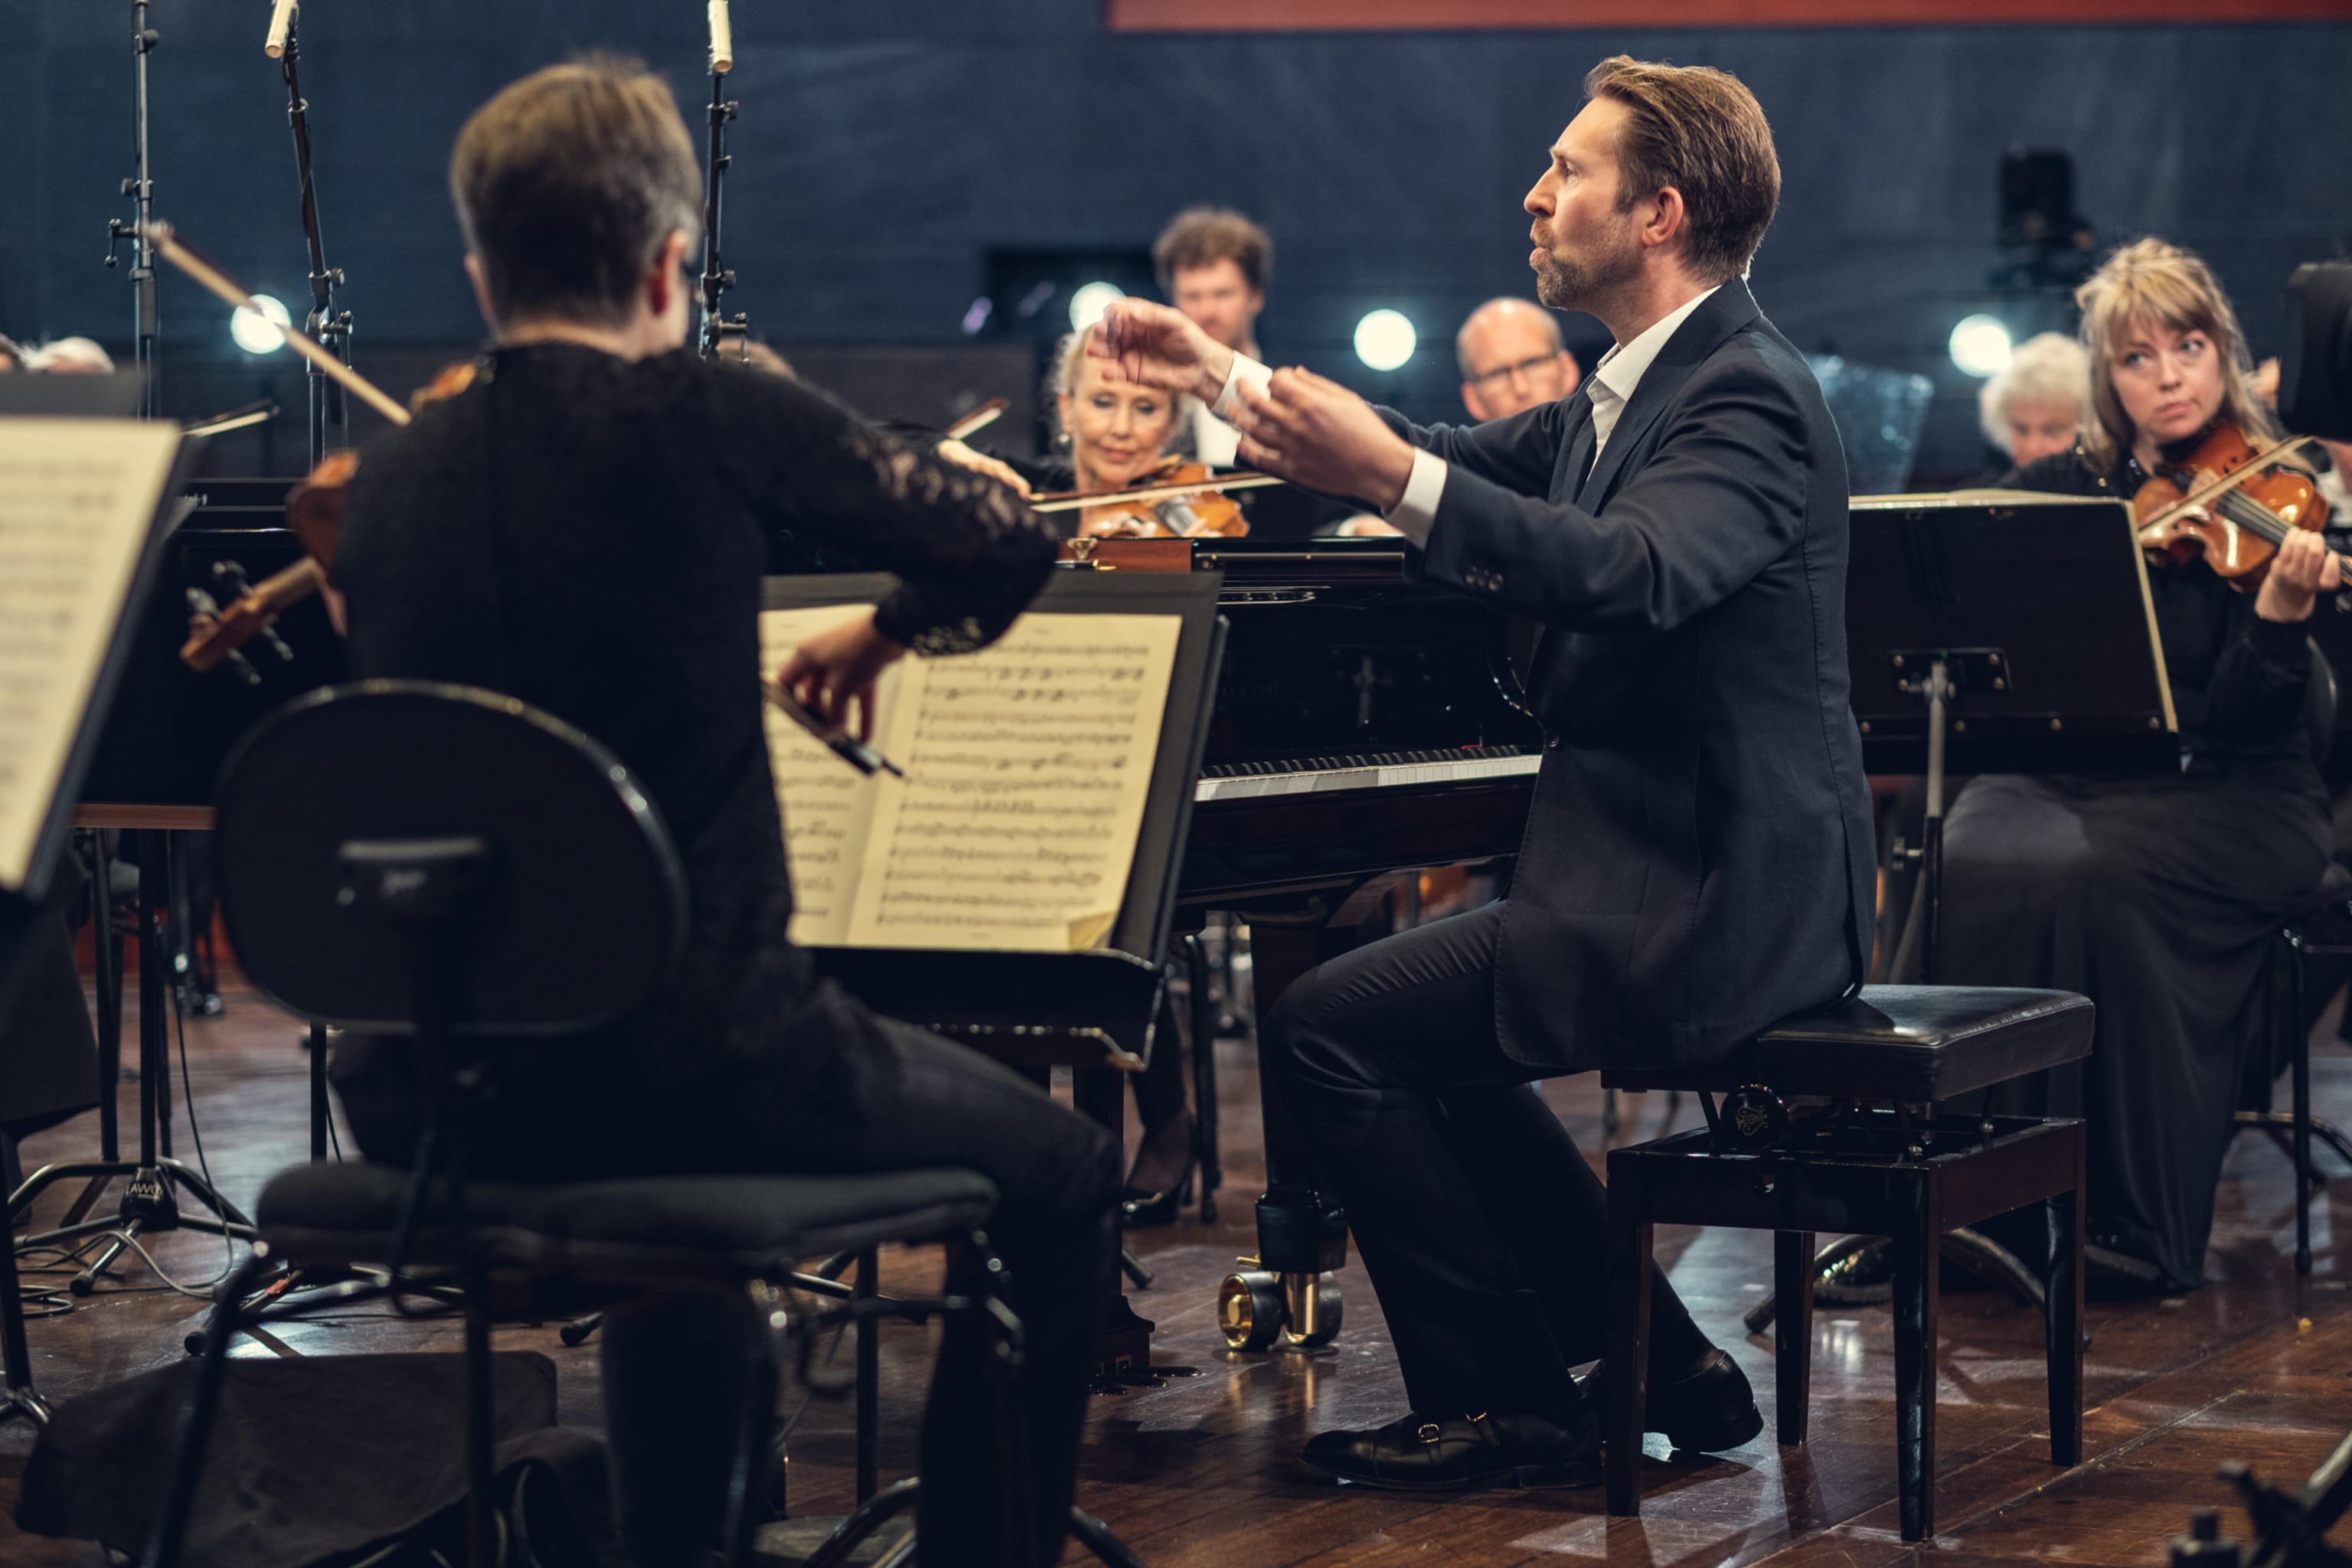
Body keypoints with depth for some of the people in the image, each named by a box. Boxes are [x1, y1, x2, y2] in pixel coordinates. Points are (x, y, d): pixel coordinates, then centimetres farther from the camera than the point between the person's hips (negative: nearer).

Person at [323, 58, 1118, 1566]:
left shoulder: (389, 482, 5)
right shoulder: (710, 416, -9)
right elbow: (1011, 542, 1)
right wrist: (886, 630, 21)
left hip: (428, 1097, 6)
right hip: (693, 1067, -6)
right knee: (1063, 1182, 18)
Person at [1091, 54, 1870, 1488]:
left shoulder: (1746, 394, -17)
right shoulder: (1636, 392, 15)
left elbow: (1637, 573, -36)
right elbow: (1465, 462, 29)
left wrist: (1394, 477, -45)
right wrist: (1222, 380, 29)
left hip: (1715, 907, -11)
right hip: (1680, 875, 11)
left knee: (1327, 1031, -12)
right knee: (1424, 1041, 23)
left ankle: (1509, 1405, -2)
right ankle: (1659, 1366, 20)